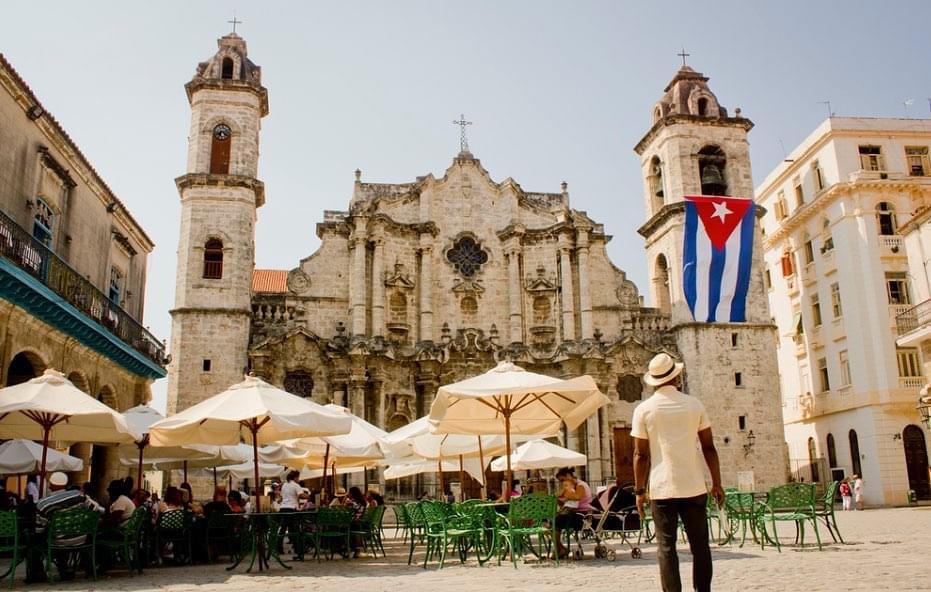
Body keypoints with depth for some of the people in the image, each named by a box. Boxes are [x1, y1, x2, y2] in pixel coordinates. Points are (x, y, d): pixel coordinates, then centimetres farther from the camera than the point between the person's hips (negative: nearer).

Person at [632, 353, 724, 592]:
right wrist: (717, 483, 11)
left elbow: (641, 454, -1)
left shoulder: (643, 410, -2)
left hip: (662, 490, -1)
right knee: (700, 544, 12)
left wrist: (640, 490, 5)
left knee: (666, 547, 3)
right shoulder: (694, 404, 2)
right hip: (694, 487, 1)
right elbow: (709, 447, 3)